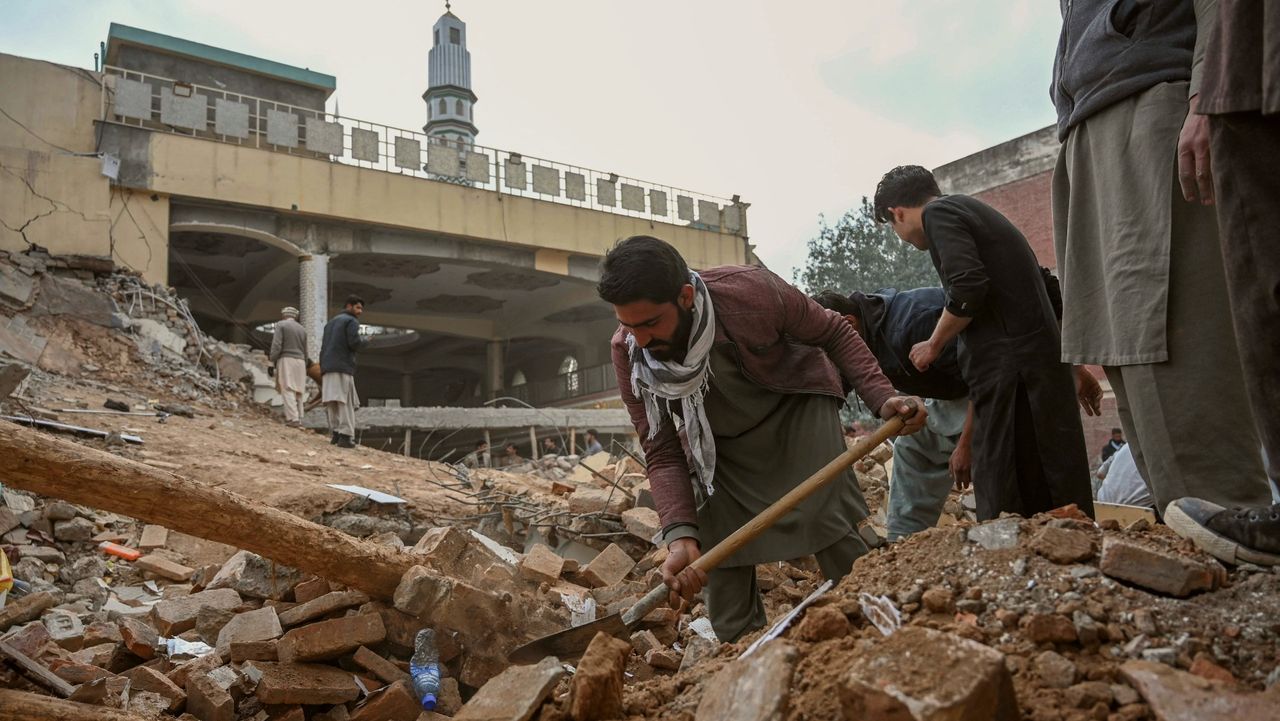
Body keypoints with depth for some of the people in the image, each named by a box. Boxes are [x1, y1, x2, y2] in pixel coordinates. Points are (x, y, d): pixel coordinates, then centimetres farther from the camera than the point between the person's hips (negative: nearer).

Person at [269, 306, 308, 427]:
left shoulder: (280, 324, 1)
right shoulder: (302, 329, 16)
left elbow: (276, 345, -12)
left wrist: (272, 360, -7)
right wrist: (304, 368, 23)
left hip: (286, 360, -5)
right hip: (300, 361, 5)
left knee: (287, 390, -10)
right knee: (298, 391, 7)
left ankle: (293, 419, -21)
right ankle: (299, 418, 3)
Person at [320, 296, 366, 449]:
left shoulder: (330, 323, 25)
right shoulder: (351, 321, 0)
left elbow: (323, 349, 20)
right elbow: (354, 343, -15)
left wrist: (322, 371, 18)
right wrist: (362, 341, 8)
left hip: (327, 367, 7)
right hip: (343, 368, -7)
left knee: (332, 402, 3)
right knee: (346, 403, -8)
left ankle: (336, 432, -4)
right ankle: (346, 436, -15)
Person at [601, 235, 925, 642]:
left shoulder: (750, 291, -33)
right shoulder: (628, 352, -26)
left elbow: (834, 334, -15)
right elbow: (663, 455, -22)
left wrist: (881, 396, -28)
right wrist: (680, 534, -36)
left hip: (796, 407, -2)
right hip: (721, 444, 2)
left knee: (828, 518, -14)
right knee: (719, 551, -1)